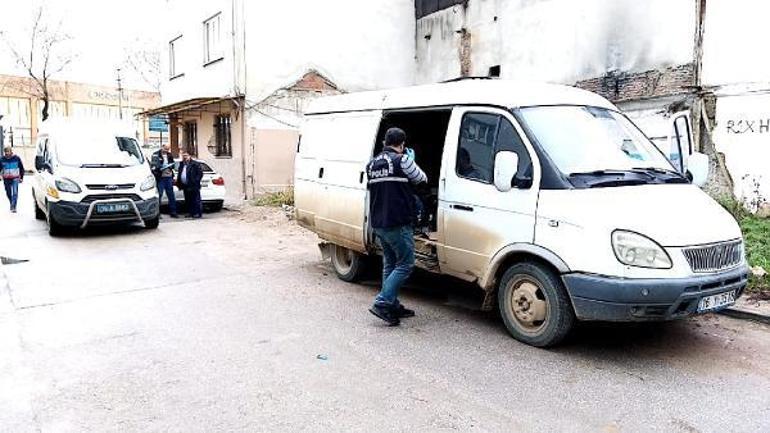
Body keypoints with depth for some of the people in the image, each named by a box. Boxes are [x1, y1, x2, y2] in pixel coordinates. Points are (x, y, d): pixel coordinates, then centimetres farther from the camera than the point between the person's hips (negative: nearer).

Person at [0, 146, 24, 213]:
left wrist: (21, 177, 4)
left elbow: (21, 168, 5)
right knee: (8, 193, 13)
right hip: (6, 179, 3)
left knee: (15, 193, -15)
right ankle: (12, 204, 34)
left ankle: (13, 207, -14)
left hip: (15, 178, -3)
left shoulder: (17, 158, -3)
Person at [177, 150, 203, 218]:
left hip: (193, 186, -7)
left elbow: (200, 173, -8)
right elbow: (179, 174, 23)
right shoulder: (181, 164, 18)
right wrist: (179, 182, 12)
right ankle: (191, 213, 17)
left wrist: (196, 181, -13)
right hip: (185, 186, 7)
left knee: (196, 200, -6)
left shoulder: (195, 164, -4)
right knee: (188, 201, 10)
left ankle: (198, 213, -2)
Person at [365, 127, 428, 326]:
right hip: (397, 223, -8)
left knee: (390, 263, 16)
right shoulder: (402, 160, -10)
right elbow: (421, 178, 1)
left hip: (378, 223, 8)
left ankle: (393, 305, 20)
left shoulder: (372, 164, 12)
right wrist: (410, 163, 19)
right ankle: (382, 303, -9)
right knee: (405, 264, -2)